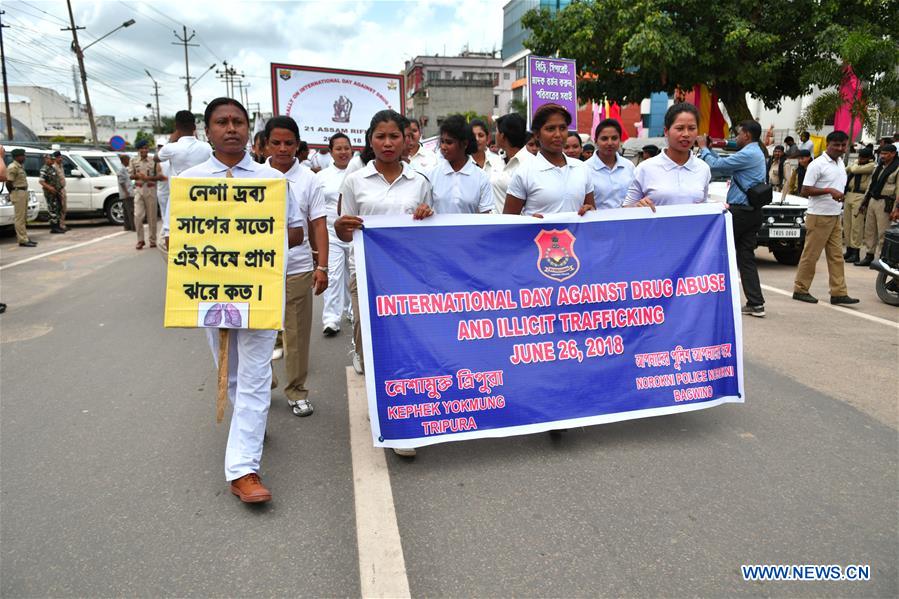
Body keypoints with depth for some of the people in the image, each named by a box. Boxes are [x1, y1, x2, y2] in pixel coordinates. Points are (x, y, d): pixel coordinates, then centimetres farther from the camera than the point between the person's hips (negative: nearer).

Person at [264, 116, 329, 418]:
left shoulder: (309, 180, 1)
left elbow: (319, 225, 1)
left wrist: (322, 266, -5)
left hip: (298, 268, 0)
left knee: (298, 333, 8)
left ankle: (297, 390, 22)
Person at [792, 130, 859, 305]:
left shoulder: (841, 163, 14)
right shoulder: (818, 164, -11)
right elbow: (805, 191, -16)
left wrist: (839, 196, 14)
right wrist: (829, 190, -22)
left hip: (835, 217, 8)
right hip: (819, 216, -8)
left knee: (836, 256, 6)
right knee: (810, 255, -2)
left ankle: (839, 293, 8)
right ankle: (800, 290, 7)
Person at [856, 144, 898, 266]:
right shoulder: (879, 167, 16)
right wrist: (865, 201, 20)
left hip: (885, 204, -8)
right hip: (872, 200, 8)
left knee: (882, 233, -4)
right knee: (869, 231, 12)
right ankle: (869, 256, 20)